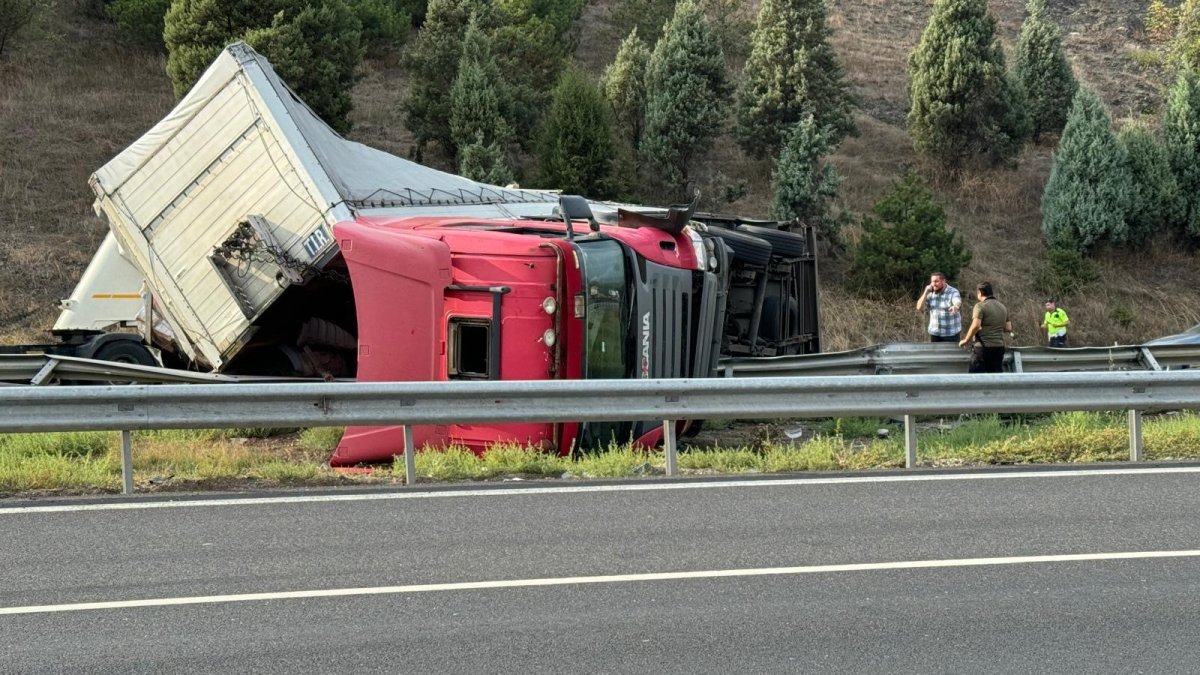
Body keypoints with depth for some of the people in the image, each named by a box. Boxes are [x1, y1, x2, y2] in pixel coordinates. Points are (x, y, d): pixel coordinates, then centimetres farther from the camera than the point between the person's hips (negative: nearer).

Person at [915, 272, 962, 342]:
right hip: (934, 332, 5)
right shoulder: (930, 293, 5)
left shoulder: (953, 292, -11)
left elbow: (958, 304, -33)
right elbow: (919, 308, 0)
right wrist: (926, 293, -9)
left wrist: (955, 307, -59)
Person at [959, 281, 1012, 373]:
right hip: (999, 347, 7)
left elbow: (975, 326, -19)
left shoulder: (980, 306, -8)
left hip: (983, 347, -7)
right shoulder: (1003, 307, 13)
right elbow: (1008, 328, 14)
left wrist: (965, 340, -9)